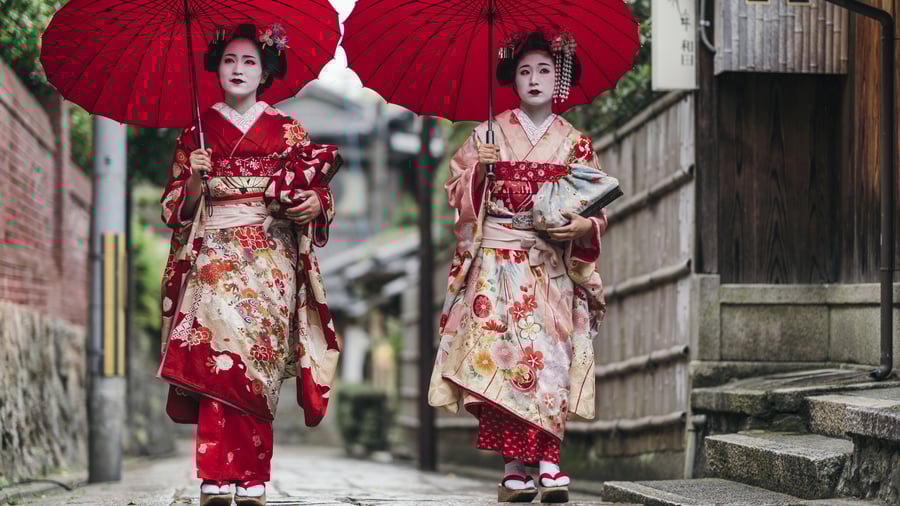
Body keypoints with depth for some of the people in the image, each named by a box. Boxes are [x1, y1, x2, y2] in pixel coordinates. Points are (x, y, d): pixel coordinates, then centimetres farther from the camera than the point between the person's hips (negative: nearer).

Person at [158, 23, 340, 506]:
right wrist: (195, 180, -8)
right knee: (220, 355, -16)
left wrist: (315, 203, -9)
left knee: (256, 365, -9)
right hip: (215, 254, 0)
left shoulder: (287, 131, 11)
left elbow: (318, 193, 12)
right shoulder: (196, 132, 12)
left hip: (271, 258, 0)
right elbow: (177, 207, 12)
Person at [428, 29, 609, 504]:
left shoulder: (575, 144, 10)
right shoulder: (488, 134, 8)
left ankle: (547, 462, -7)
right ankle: (513, 468, -11)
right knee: (499, 356, -12)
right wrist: (477, 168, -11)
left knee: (549, 357, -10)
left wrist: (583, 225, -13)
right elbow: (457, 193, 7)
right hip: (497, 263, -1)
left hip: (552, 265, 1)